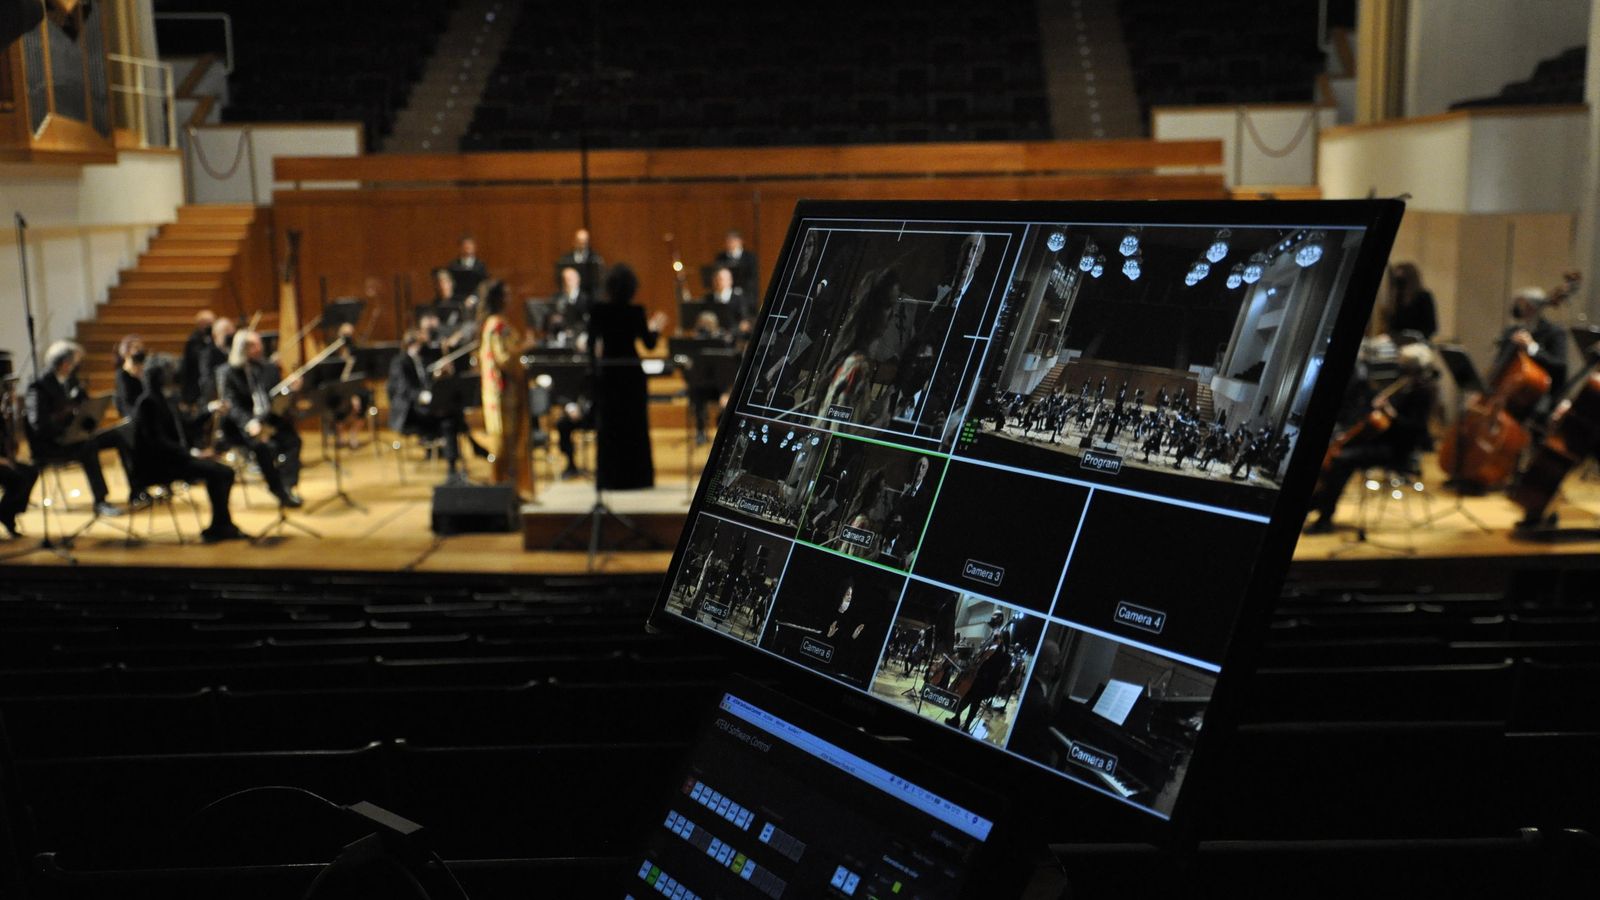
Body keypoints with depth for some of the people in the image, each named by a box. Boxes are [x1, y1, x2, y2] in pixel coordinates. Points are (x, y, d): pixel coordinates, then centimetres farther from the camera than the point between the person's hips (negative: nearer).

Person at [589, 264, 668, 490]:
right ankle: (636, 477, 12)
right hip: (632, 373, 0)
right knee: (635, 426, 9)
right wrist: (655, 328, 15)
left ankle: (610, 478, 8)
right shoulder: (636, 311, -7)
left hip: (607, 373, 0)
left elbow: (592, 346, -5)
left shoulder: (598, 311, -6)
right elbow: (649, 344, -4)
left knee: (608, 427, 8)